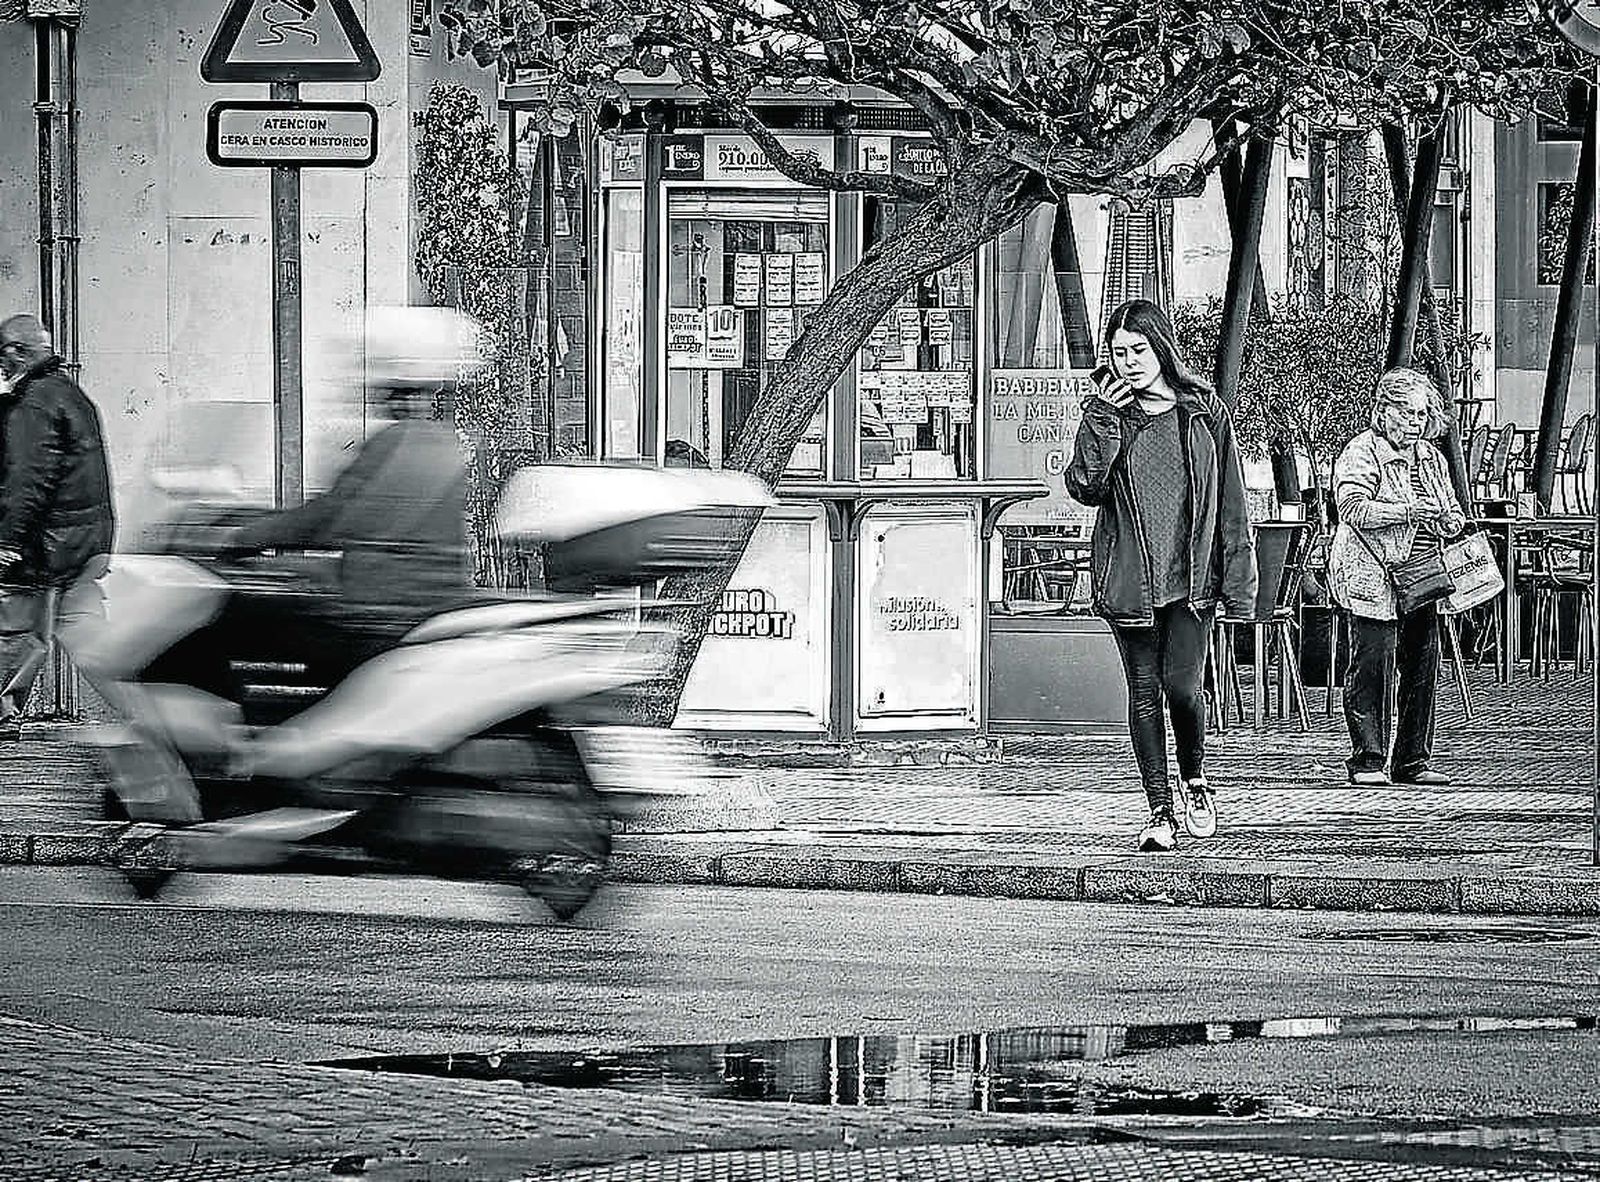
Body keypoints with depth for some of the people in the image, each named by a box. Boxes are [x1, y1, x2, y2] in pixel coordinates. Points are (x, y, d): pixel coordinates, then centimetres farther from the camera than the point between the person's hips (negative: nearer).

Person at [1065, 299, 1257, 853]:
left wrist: (1237, 574, 1)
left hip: (1191, 573, -1)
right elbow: (1085, 487, -9)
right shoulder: (1106, 415, 5)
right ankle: (1160, 812, 9)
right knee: (1143, 690, 3)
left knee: (1182, 684, -14)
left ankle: (1194, 777, 15)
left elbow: (1231, 501, 5)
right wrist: (1102, 420, -16)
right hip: (1128, 575, 1)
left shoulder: (1204, 411, 3)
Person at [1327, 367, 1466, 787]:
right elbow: (1354, 508, -21)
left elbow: (1452, 512, 25)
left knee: (1422, 668, 6)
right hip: (1372, 579, -7)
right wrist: (1409, 511, -28)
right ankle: (1368, 761, -3)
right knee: (1373, 669, -8)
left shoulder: (1430, 458, 17)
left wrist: (1452, 522, 1)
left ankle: (1413, 762, 13)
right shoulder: (1362, 454, -6)